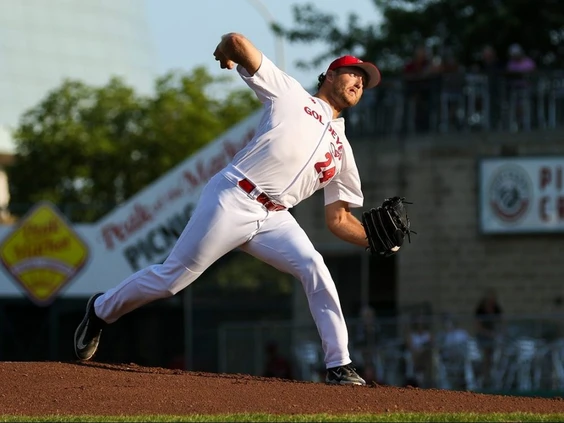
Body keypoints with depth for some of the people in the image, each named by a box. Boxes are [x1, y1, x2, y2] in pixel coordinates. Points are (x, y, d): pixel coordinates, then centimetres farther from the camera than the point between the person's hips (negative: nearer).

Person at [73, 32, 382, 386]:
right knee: (172, 277, -4)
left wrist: (375, 240, 2)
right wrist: (226, 54, 22)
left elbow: (339, 218, 18)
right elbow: (237, 42, -1)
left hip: (274, 220, 5)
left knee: (314, 268, -21)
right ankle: (101, 311, 21)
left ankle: (339, 366, -19)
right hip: (233, 201, -5)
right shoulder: (290, 93, 7)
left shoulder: (341, 149, 22)